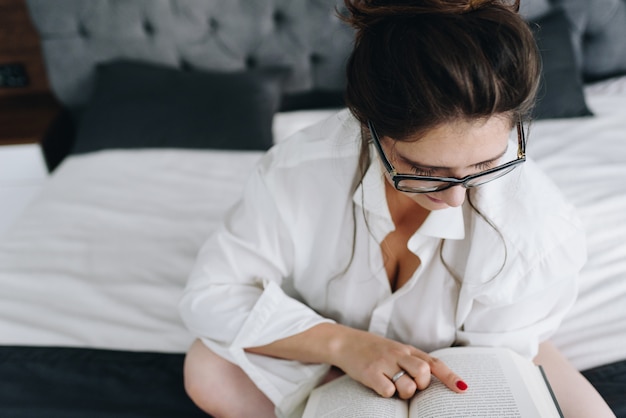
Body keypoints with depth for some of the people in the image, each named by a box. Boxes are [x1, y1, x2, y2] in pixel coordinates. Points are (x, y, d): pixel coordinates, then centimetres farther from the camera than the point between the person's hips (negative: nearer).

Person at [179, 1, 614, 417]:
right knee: (207, 371, -22)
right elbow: (211, 293, -24)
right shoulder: (300, 169, -30)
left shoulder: (542, 237, -31)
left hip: (445, 374, 1)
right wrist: (343, 343, -36)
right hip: (328, 360, 0)